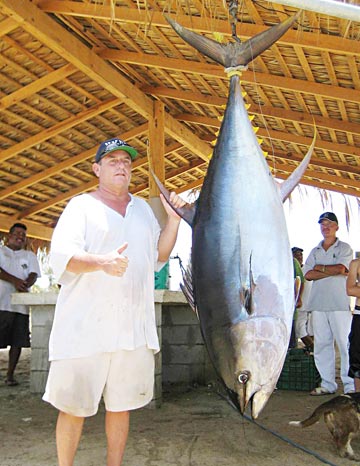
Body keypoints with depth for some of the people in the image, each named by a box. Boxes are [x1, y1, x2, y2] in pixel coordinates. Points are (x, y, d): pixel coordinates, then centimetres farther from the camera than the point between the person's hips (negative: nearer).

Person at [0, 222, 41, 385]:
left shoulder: (30, 256, 21)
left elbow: (33, 274, 7)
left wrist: (25, 284, -15)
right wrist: (15, 281, -21)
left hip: (21, 305, 3)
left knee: (18, 341, 0)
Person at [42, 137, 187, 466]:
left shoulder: (143, 208, 17)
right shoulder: (82, 205, 1)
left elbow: (159, 256, 21)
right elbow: (61, 255, -12)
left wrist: (173, 220, 7)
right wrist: (102, 262, -31)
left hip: (134, 327, 5)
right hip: (85, 326, -4)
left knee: (122, 404, 11)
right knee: (74, 406, 2)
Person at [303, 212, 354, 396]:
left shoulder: (344, 248, 6)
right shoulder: (314, 251, 19)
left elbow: (341, 268, -12)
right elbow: (308, 274, 3)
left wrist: (320, 267, 1)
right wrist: (333, 271, -6)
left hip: (340, 304, -5)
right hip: (318, 304, 5)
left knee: (345, 344, -6)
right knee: (321, 345, 5)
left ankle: (350, 385, -1)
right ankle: (328, 384, 13)